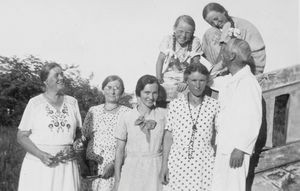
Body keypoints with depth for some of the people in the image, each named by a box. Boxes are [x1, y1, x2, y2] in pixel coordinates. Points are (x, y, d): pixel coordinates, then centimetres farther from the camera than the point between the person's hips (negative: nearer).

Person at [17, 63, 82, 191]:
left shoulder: (72, 102, 8)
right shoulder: (35, 103, 0)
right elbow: (21, 136, 0)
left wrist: (72, 148, -6)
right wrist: (41, 155, -14)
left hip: (67, 165, 2)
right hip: (39, 165, -2)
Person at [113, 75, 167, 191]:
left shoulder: (164, 115, 0)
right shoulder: (127, 118, -2)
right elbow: (119, 150, 2)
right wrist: (117, 180, 1)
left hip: (156, 169, 1)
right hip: (132, 170, 0)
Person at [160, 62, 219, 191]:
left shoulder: (214, 106, 1)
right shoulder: (175, 104, 1)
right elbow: (168, 136, 4)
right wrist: (164, 165, 2)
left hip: (204, 165, 0)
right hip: (177, 163, 0)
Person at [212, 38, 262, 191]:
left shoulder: (247, 82, -19)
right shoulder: (232, 79, 8)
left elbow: (253, 120, -21)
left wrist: (240, 148, -20)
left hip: (236, 146, -9)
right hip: (224, 144, 9)